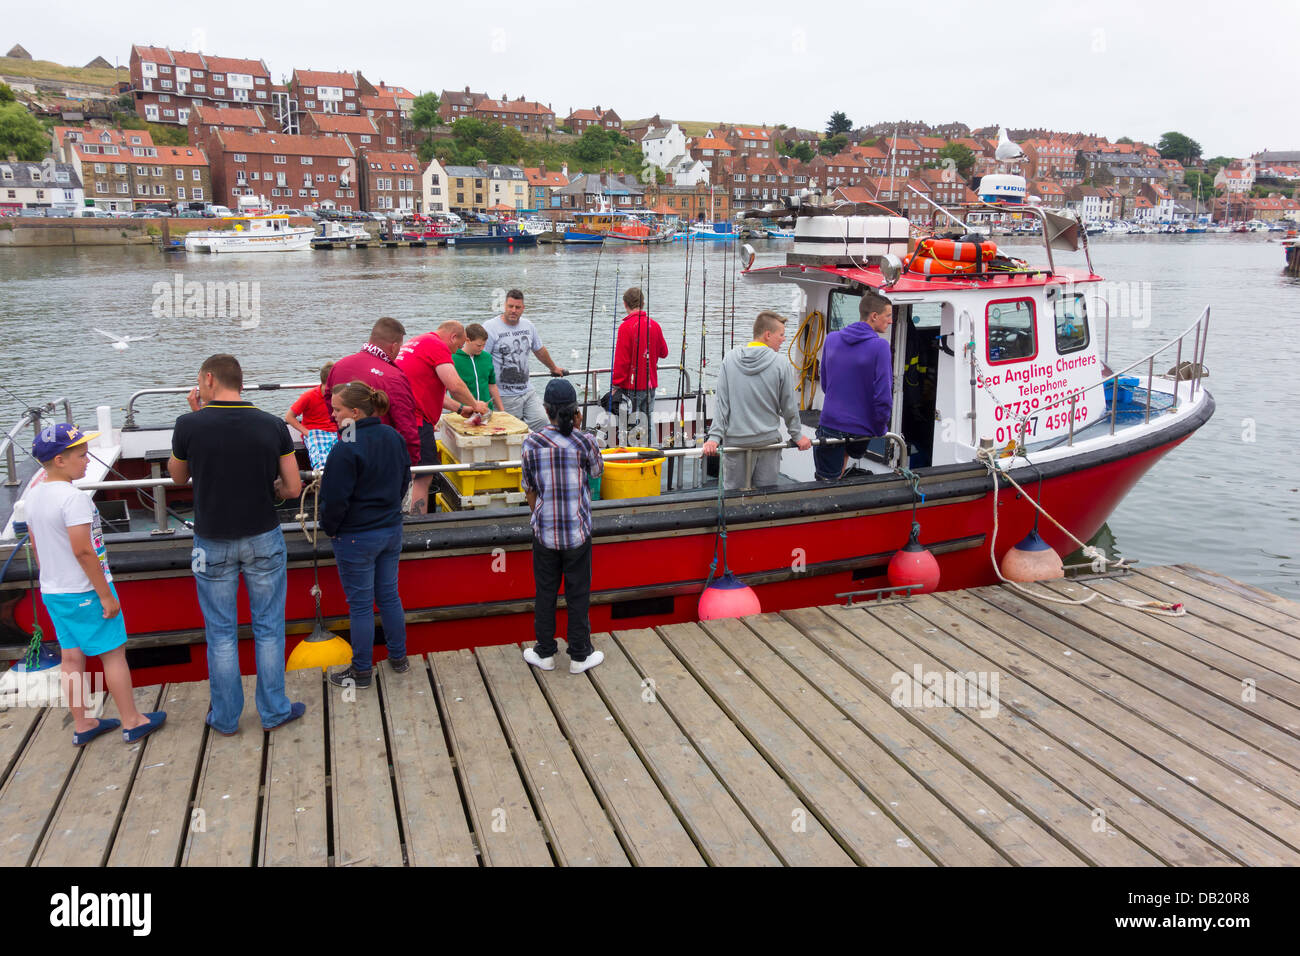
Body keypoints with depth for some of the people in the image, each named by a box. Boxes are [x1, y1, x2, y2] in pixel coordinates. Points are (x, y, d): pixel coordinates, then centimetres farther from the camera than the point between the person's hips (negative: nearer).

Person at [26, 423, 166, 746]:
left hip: (52, 592, 8)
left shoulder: (33, 496, 5)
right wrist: (106, 595, -17)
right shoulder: (73, 498, -22)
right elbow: (83, 551, -23)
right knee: (113, 653, 4)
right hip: (84, 592, -8)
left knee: (71, 657, 15)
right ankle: (132, 722, 13)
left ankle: (81, 725, 25)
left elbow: (36, 546, 14)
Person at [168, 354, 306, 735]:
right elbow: (293, 488, -5)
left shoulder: (189, 425, -12)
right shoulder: (272, 426, -8)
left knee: (221, 633, 12)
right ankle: (274, 711, 21)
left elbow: (177, 476, 6)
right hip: (263, 539, 1)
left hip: (212, 543, 0)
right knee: (268, 629, 12)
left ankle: (225, 717, 23)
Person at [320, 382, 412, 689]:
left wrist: (329, 529, -2)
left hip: (356, 537, -7)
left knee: (360, 605, 5)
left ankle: (361, 671, 17)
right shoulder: (393, 437, 1)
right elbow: (404, 480, 12)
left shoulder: (347, 449, -23)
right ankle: (398, 658, 29)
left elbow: (335, 500, -20)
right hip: (391, 530, 7)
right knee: (389, 596, 18)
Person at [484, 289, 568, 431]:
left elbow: (540, 351, 28)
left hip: (528, 391, 6)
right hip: (505, 397, -5)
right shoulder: (490, 327, -8)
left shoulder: (528, 326, 11)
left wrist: (554, 368, 41)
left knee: (541, 422, -6)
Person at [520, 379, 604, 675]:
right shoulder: (583, 442, -12)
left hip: (544, 532, 1)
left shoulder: (531, 443, -7)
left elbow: (529, 488, 2)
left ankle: (545, 653, 25)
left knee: (545, 593, 15)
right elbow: (597, 470, 9)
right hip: (578, 532, -1)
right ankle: (580, 656, 21)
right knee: (578, 594, 11)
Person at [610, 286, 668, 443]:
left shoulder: (626, 326, -14)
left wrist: (616, 383, -7)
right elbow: (664, 353, 15)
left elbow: (621, 360, -14)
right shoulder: (654, 325, 2)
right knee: (647, 423, 14)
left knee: (631, 426, 0)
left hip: (631, 386, -5)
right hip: (650, 385, 5)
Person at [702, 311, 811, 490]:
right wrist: (797, 435, 13)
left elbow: (722, 403, -4)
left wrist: (715, 436, -2)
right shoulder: (780, 363, -9)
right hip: (768, 440, -1)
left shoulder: (730, 359, -2)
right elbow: (789, 406, 0)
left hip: (735, 440, 2)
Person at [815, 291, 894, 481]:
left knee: (827, 481, 8)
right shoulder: (879, 346, -13)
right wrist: (880, 429, -4)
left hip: (830, 424, 3)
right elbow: (883, 394, -16)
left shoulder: (832, 339, 4)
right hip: (861, 428, -3)